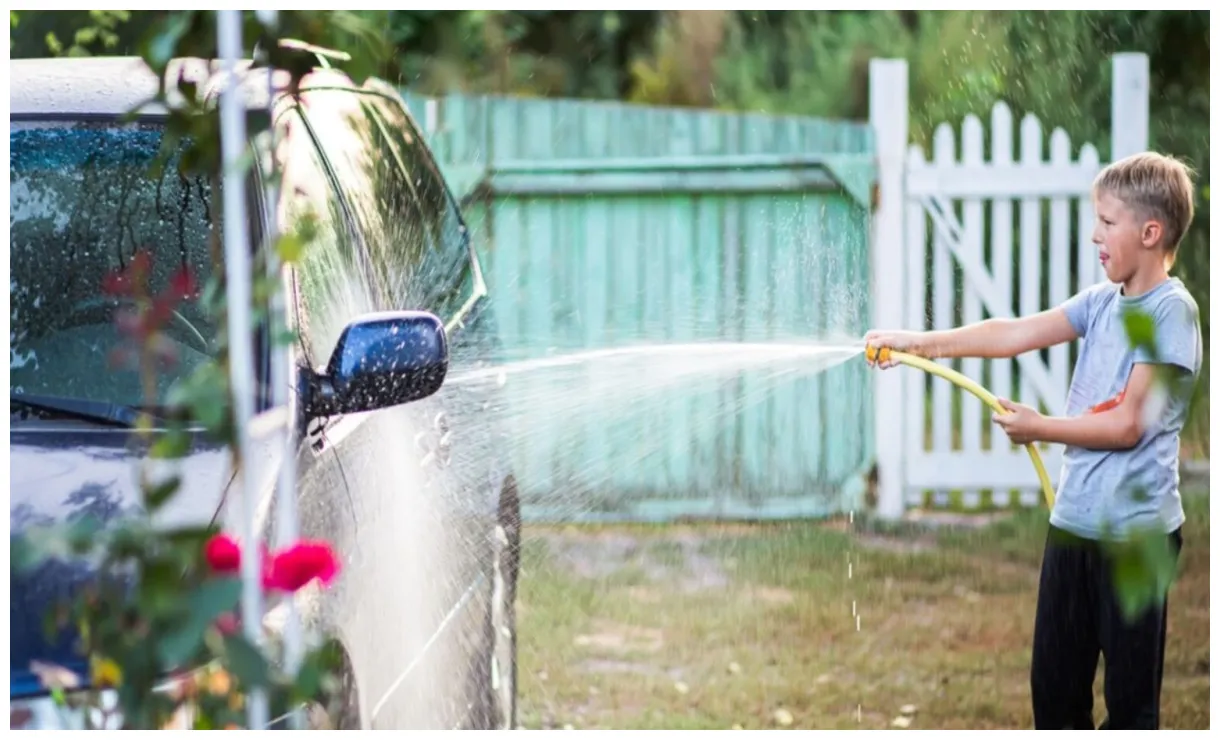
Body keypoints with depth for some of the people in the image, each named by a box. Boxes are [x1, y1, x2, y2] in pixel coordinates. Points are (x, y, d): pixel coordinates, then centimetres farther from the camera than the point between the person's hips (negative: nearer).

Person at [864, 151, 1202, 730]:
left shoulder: (1171, 311, -13)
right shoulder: (1102, 301, 7)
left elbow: (1127, 426, -16)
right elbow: (1016, 334, 3)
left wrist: (1038, 428, -7)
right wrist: (920, 343, -3)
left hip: (1135, 529, -7)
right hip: (1073, 519, 7)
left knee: (1130, 696, 3)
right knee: (1053, 682, 13)